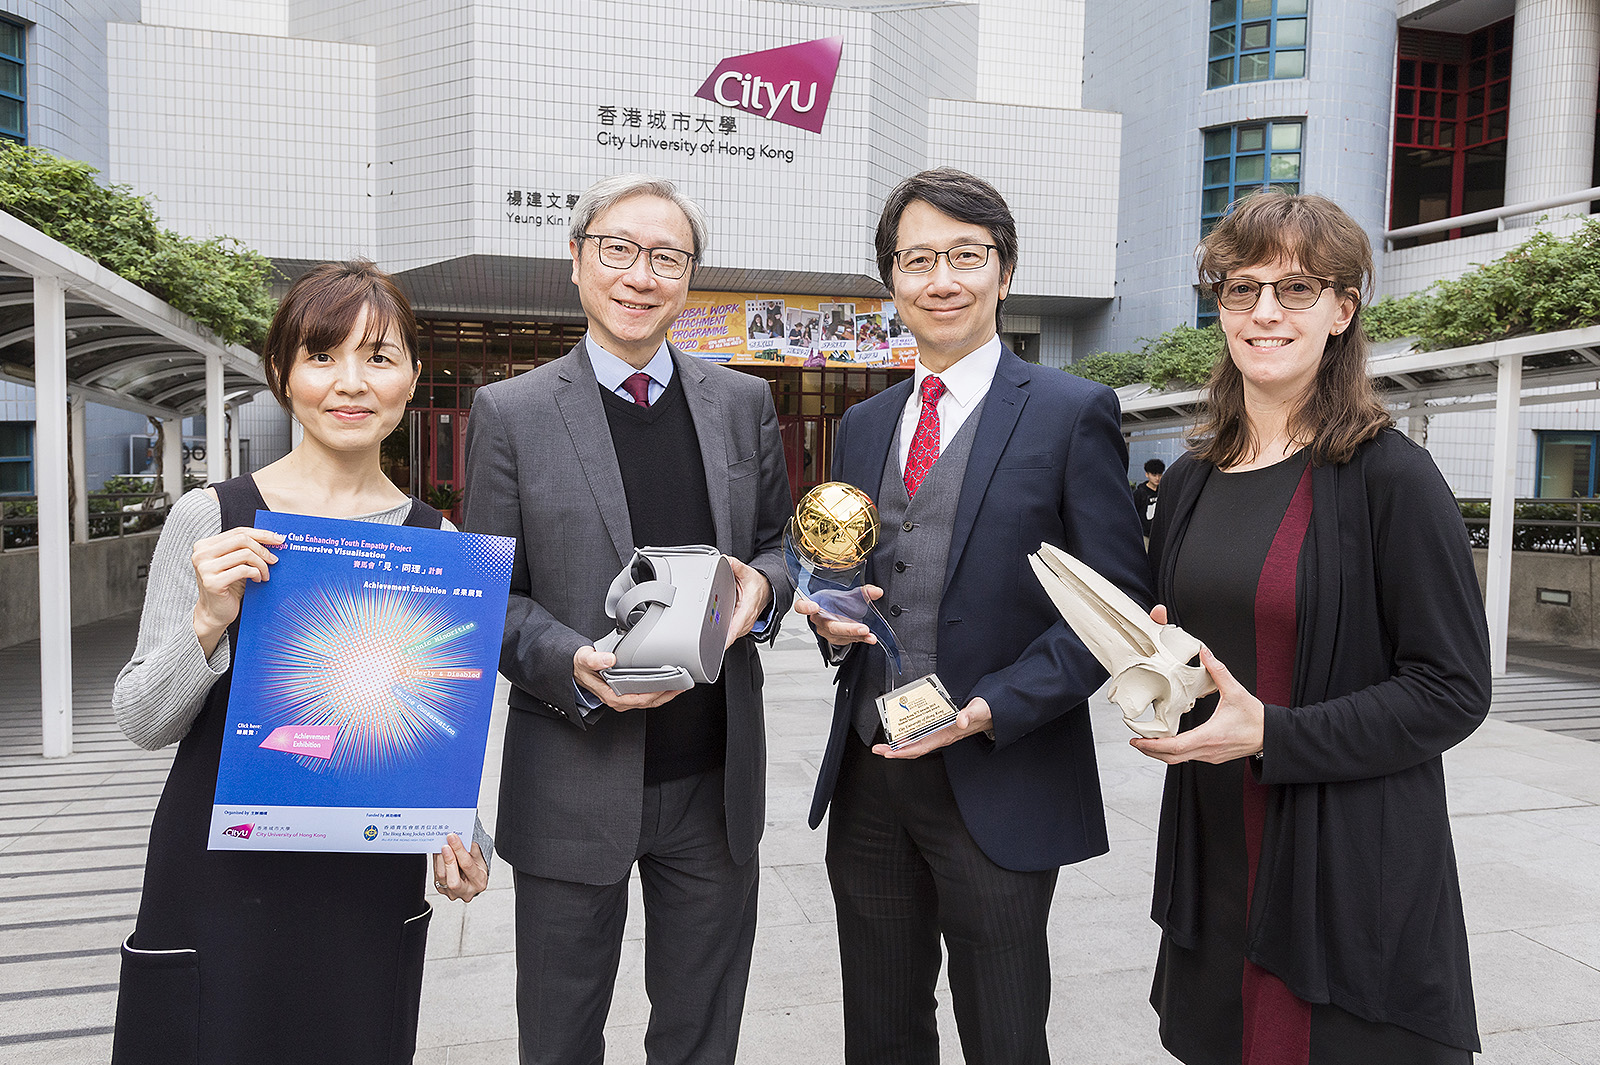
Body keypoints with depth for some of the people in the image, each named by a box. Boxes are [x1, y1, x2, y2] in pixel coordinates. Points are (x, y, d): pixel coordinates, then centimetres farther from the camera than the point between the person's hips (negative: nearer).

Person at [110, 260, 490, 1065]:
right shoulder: (210, 521, -7)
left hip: (374, 894, 2)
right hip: (221, 886, -2)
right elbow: (142, 723, -3)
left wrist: (457, 832, -4)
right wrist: (209, 623, -20)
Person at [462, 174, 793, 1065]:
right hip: (575, 786, -2)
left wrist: (762, 588, -12)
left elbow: (780, 546, 12)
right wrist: (575, 665, -21)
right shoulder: (511, 413, -4)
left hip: (716, 782, 2)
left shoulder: (745, 403, 4)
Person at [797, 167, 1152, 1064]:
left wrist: (994, 707, -18)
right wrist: (834, 621, -4)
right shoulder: (863, 426, 11)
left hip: (998, 788, -4)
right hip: (868, 780, 5)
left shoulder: (1072, 413, -6)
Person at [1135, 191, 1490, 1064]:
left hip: (1352, 880, -5)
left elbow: (1453, 690, -12)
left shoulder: (1391, 478, -11)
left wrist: (1270, 736, -21)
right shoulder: (1191, 480, 7)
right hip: (1213, 861, 6)